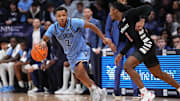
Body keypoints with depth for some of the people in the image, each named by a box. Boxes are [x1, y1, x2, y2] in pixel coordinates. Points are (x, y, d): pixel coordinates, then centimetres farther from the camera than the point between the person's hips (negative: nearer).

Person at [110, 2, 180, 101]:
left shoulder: (128, 14, -8)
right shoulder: (121, 25, 17)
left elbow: (147, 8, -16)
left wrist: (142, 20, -31)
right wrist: (121, 54, 24)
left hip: (147, 45, -10)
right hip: (140, 48, 10)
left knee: (127, 66, -21)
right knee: (158, 74, 17)